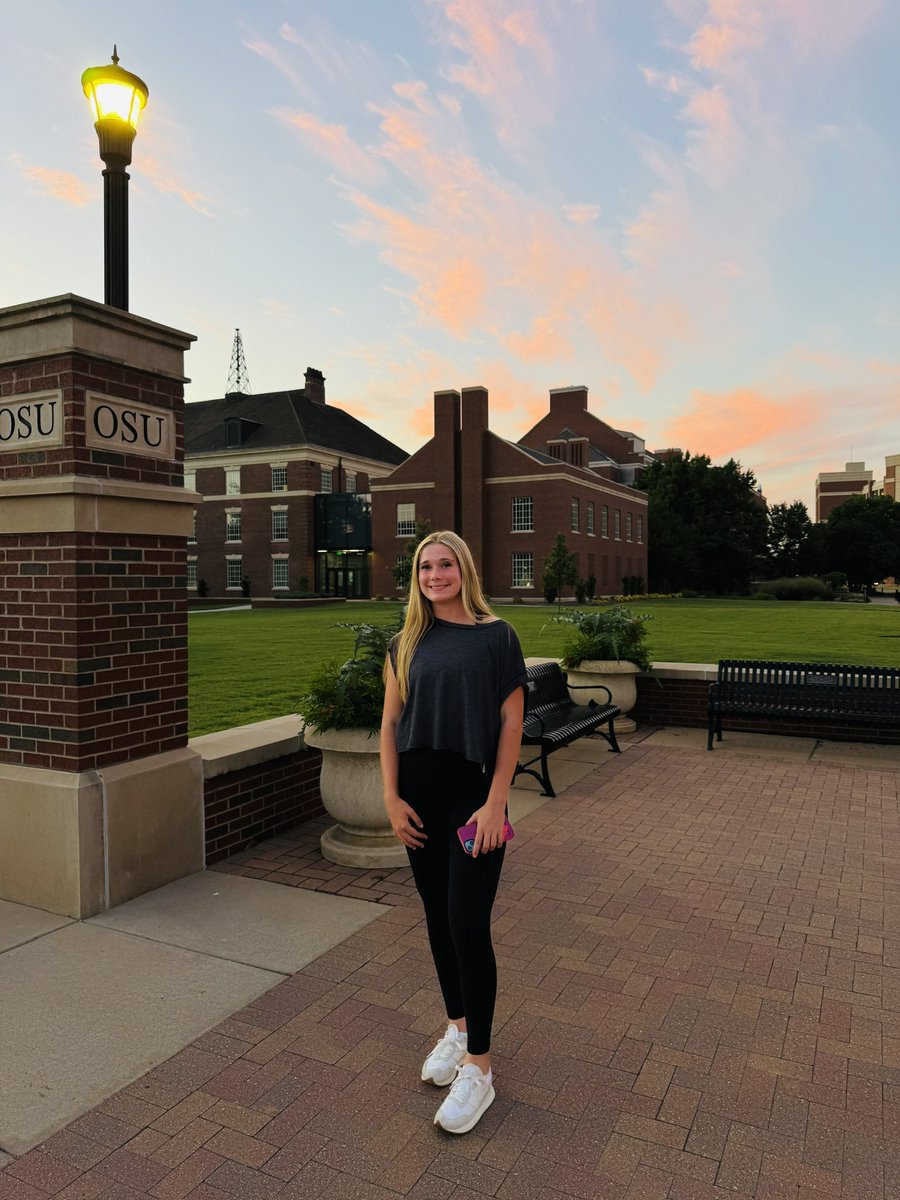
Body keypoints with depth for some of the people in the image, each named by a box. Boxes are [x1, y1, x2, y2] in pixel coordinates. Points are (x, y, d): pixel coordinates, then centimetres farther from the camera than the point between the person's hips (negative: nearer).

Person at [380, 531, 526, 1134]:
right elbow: (390, 724, 6)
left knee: (468, 926, -4)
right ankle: (457, 1027, 36)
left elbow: (511, 723, -7)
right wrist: (392, 799, -2)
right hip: (420, 795, 4)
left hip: (475, 795, -4)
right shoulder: (407, 643, 6)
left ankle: (478, 1067, 14)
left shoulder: (496, 636, -5)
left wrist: (496, 803, -12)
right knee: (438, 919, 15)